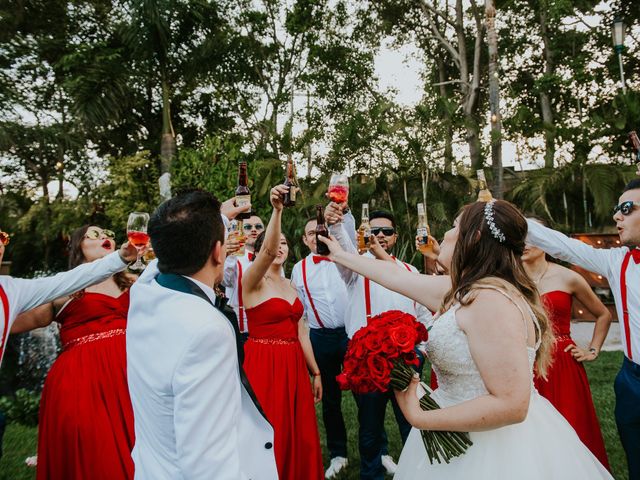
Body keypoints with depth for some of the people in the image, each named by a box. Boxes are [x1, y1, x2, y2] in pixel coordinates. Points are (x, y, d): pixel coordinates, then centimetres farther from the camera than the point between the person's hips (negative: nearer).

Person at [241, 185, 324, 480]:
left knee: (298, 434, 13)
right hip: (263, 364, -6)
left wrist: (315, 372, 12)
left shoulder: (291, 286, 12)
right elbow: (267, 251, -31)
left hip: (294, 365, 6)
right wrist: (277, 209, -42)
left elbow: (300, 332, 13)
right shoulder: (253, 282, -8)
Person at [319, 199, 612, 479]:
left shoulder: (490, 300, -27)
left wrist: (419, 418, -22)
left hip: (494, 444, -8)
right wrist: (340, 255, 21)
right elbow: (396, 276, 12)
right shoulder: (463, 288, 1)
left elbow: (511, 405, -29)